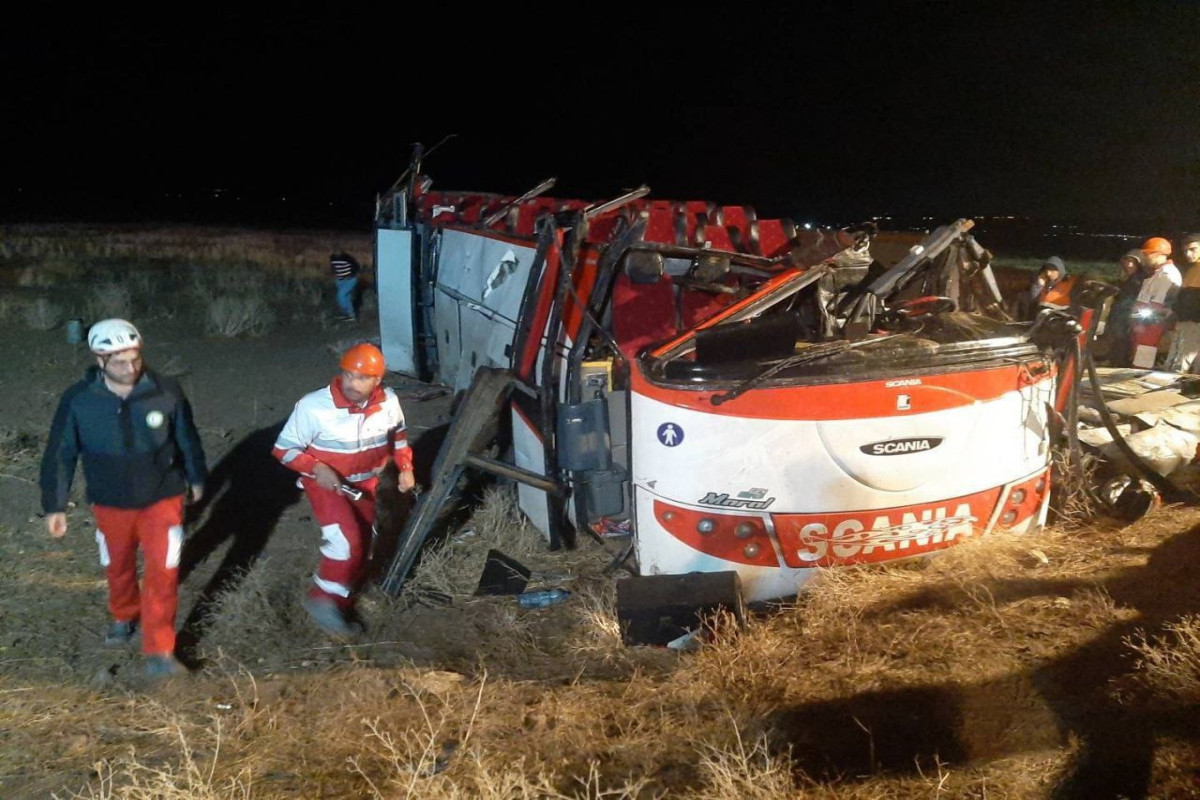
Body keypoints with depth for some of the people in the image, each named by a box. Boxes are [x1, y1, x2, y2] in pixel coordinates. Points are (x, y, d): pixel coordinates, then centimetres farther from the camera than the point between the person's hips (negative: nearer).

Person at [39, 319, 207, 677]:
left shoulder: (166, 391, -17)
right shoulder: (78, 401, -17)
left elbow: (187, 438, 0)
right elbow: (60, 455, -5)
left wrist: (196, 478, 12)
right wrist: (55, 506, -2)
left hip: (162, 499, -1)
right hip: (111, 503, 2)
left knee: (162, 571, -5)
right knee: (119, 567, 22)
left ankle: (159, 653, 6)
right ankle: (124, 616, 52)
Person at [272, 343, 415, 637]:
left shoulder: (388, 401, -13)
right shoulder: (313, 406, -28)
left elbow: (398, 434, 8)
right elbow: (284, 448, -18)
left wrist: (405, 467, -4)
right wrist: (317, 468, -32)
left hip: (364, 483, 6)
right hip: (325, 482, -6)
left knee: (361, 547, 14)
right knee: (346, 541, -24)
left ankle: (339, 605, 35)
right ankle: (323, 599, -3)